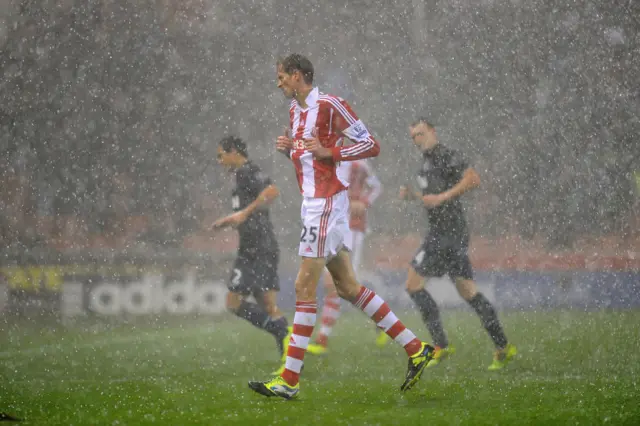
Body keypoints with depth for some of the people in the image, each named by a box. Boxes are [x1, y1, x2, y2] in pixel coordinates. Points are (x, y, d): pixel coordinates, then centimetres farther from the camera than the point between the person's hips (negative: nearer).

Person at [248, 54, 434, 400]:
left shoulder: (329, 105, -12)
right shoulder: (296, 109, 16)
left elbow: (371, 145, -12)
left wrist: (327, 151, -22)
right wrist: (289, 149, 6)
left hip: (326, 204, -10)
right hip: (313, 203, 10)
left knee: (304, 287, -9)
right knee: (348, 287, 10)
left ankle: (289, 380, -7)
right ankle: (415, 349, 15)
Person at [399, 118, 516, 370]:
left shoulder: (446, 155, -10)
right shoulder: (427, 161, 20)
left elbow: (473, 179, -22)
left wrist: (442, 197, -24)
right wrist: (412, 195, 14)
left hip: (447, 233, -10)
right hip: (441, 232, 10)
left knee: (413, 284, -7)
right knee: (467, 291, 9)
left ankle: (440, 345, -8)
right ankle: (503, 347, 8)